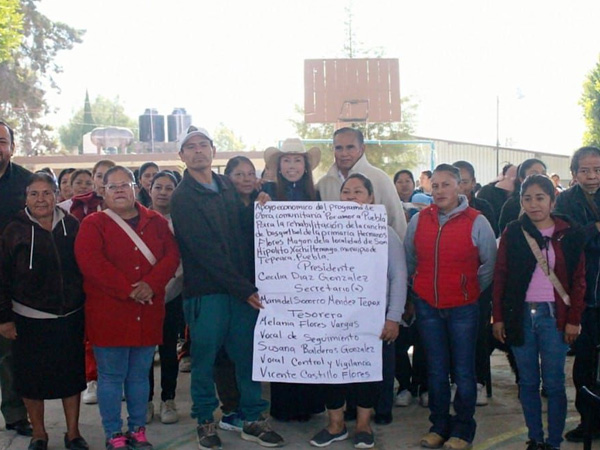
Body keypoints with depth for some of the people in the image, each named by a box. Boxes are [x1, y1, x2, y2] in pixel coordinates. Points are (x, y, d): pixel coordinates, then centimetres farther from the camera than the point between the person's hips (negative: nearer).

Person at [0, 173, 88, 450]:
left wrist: (86, 306, 6)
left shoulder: (72, 226, 1)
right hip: (29, 320, -1)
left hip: (69, 317, 1)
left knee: (72, 375, 10)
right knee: (31, 378, 8)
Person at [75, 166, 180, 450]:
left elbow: (171, 255, 1)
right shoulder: (93, 224, -1)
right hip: (108, 314, -3)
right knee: (111, 376, 3)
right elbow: (89, 261, -14)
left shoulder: (156, 222, 10)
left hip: (147, 313, 3)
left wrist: (152, 284, -16)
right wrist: (127, 289, -19)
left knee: (140, 374, 12)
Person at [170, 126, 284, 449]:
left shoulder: (227, 186, 13)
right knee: (204, 358, 4)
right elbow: (204, 251, -12)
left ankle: (253, 419, 19)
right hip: (205, 290, -5)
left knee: (247, 353, 6)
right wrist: (244, 289, -14)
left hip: (243, 286, 5)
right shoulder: (182, 197, -6)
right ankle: (205, 420, 22)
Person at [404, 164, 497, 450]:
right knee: (436, 370, 11)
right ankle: (439, 426, 23)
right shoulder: (418, 220, 3)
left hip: (463, 308, -3)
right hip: (427, 307, 3)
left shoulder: (476, 222, -6)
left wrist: (474, 290, 4)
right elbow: (408, 260, 15)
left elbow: (490, 263, 3)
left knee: (463, 372, 3)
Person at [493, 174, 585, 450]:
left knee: (554, 383, 1)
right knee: (528, 382, 8)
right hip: (520, 316, 1)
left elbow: (578, 280, 4)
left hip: (554, 316, -1)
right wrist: (498, 317, 1)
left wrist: (573, 320, -3)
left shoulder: (569, 234, 2)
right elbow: (500, 277, 5)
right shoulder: (513, 233, 3)